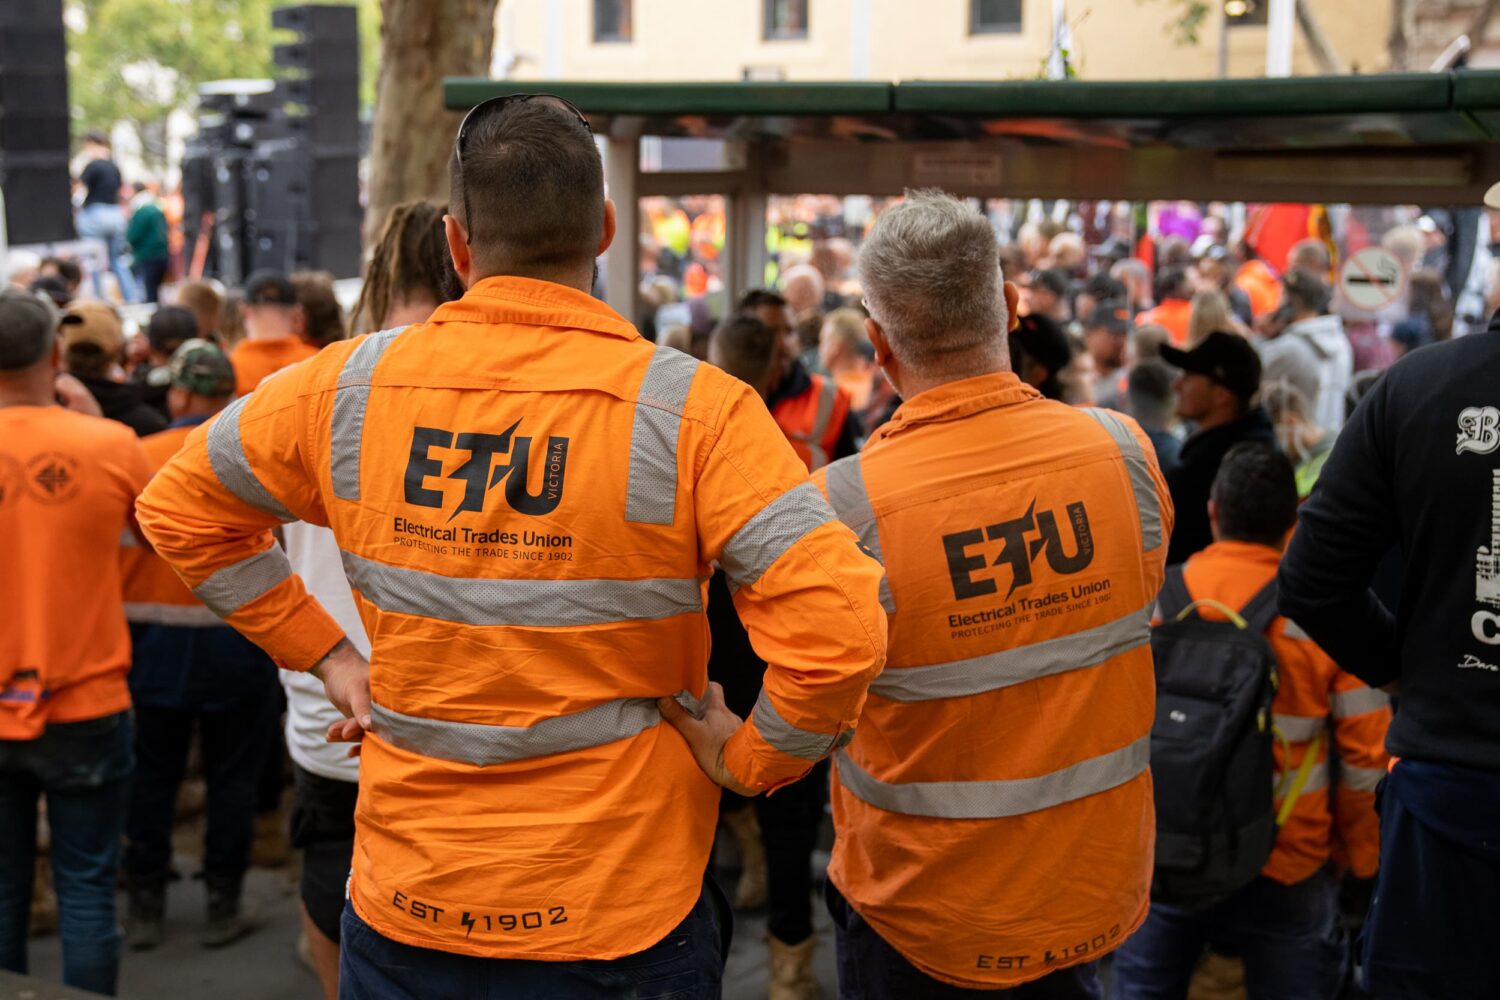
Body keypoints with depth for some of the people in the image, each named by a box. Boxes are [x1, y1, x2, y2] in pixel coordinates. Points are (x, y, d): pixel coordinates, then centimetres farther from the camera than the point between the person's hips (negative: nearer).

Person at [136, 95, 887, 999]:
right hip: (621, 925, -2)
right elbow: (840, 627, -24)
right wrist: (750, 759, -7)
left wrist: (320, 650, 10)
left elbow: (178, 506, 11)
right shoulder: (688, 407, -16)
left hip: (400, 910, 3)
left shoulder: (348, 387, -5)